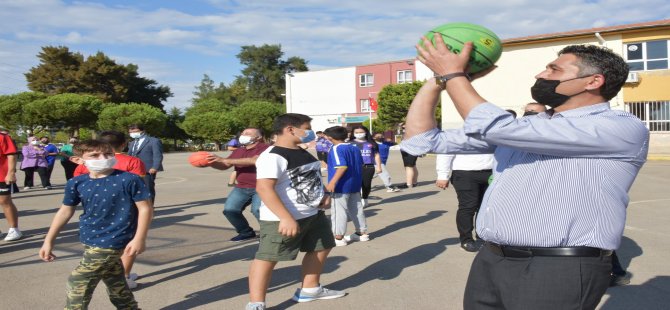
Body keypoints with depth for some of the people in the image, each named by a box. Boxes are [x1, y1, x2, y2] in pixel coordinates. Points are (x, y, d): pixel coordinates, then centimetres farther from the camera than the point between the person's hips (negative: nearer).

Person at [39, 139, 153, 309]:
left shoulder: (129, 180, -16)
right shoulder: (76, 183, -1)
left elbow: (145, 208, -12)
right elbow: (65, 211, 10)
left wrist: (139, 239, -16)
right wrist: (49, 241, 12)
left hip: (110, 242, -6)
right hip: (91, 242, 6)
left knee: (78, 284, -1)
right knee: (116, 286, 20)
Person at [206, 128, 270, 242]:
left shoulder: (265, 148, -12)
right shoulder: (238, 151, 14)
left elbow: (253, 160, -28)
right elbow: (224, 166, 16)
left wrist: (223, 160, -29)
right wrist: (211, 162, -8)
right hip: (241, 188, 7)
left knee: (257, 210, -25)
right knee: (229, 209, -4)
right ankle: (246, 232, 15)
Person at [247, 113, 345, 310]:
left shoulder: (303, 153, 10)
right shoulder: (273, 156, -22)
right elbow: (264, 187, -31)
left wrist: (323, 195, 6)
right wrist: (286, 218, -36)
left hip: (313, 214, 10)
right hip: (281, 219, -10)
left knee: (321, 248, 20)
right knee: (268, 257, -6)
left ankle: (310, 290, 37)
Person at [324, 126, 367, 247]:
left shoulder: (336, 149, -15)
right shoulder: (354, 148, 9)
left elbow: (342, 166, -27)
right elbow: (361, 164, 15)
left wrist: (332, 182, -28)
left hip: (341, 186, -8)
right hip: (355, 185, 8)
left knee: (339, 211, 0)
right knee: (356, 210, 16)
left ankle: (339, 237, 4)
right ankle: (362, 233, 25)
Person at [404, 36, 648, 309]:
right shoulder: (520, 130, 15)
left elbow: (496, 127, -17)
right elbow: (421, 140, 15)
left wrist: (453, 74, -4)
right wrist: (437, 78, 5)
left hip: (559, 270, -7)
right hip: (489, 261, 7)